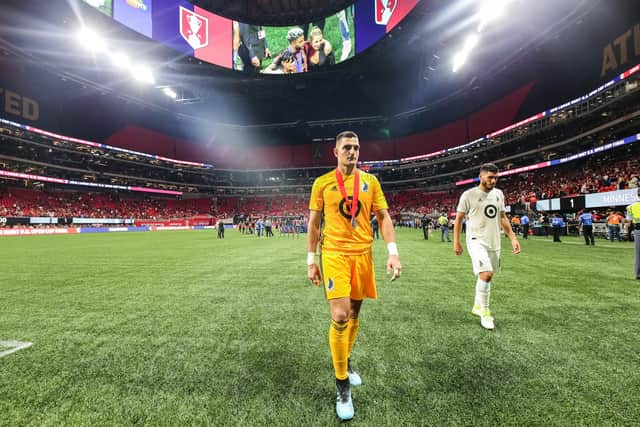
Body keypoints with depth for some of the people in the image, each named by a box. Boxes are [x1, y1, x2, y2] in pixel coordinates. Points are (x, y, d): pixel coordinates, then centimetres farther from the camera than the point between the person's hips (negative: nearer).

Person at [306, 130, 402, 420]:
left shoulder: (370, 181, 6)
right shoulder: (322, 183, 1)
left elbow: (383, 218, 5)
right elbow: (314, 224, 4)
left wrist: (393, 252, -7)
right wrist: (311, 261, 2)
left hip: (363, 253, 3)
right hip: (334, 253, -3)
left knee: (354, 314, 14)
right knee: (340, 316, -11)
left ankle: (345, 364, 39)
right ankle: (342, 386, 8)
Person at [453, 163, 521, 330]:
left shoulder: (499, 194, 9)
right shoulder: (469, 195, -8)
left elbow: (503, 218, 16)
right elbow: (458, 218, -2)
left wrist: (513, 238, 9)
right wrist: (456, 242, -5)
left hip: (494, 242, 6)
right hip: (477, 241, -6)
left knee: (487, 276, 13)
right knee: (486, 274, -19)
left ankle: (477, 306, 33)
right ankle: (484, 312, -1)